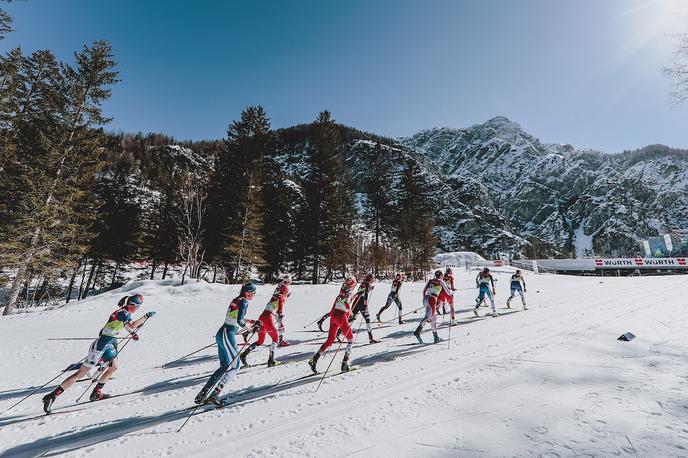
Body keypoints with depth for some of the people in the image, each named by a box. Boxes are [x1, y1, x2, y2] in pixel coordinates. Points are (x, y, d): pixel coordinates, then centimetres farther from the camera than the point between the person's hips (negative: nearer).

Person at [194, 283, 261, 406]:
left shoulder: (236, 300, 17)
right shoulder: (244, 302, -12)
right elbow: (239, 321, -21)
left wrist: (253, 322, 21)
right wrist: (251, 328, -6)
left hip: (221, 333, 9)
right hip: (227, 335, -9)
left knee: (225, 367, 14)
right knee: (235, 365, -2)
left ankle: (202, 395, 17)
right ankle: (215, 395, -1)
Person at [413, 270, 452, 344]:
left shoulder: (430, 281, 23)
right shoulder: (441, 281, 10)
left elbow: (424, 291, 24)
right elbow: (448, 292, 13)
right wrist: (451, 292, 36)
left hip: (425, 299, 7)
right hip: (432, 300, -7)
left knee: (434, 318, 17)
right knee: (428, 317, -18)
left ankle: (436, 337, 20)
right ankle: (417, 331, -37)